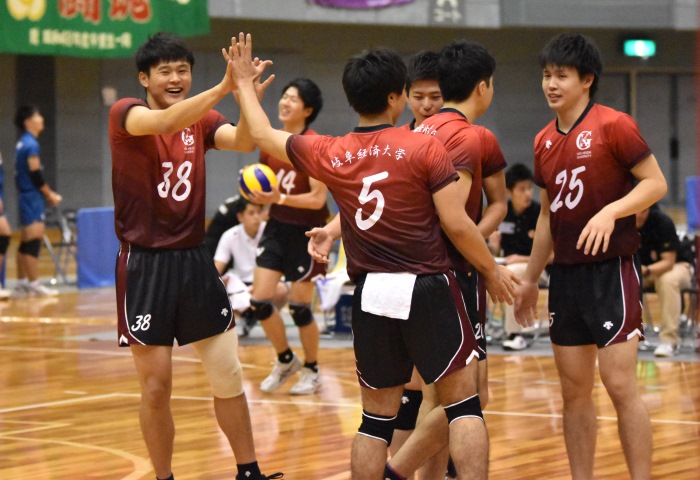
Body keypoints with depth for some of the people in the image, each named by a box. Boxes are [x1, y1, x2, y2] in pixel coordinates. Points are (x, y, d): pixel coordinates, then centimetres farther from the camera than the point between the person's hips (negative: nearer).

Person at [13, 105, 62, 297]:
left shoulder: (23, 143, 15)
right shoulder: (31, 144, -13)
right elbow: (35, 174, -18)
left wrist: (47, 193, 16)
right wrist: (50, 195, -9)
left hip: (26, 195, 10)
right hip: (33, 197, -10)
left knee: (26, 241, 11)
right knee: (33, 240, -9)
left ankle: (21, 283, 15)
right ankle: (33, 284, -10)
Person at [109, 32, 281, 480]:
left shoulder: (202, 119, 6)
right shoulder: (125, 113, -7)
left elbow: (243, 141, -15)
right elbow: (164, 123, -30)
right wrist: (224, 88, -41)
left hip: (195, 259, 4)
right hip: (145, 263, -4)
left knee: (228, 376, 5)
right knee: (156, 387, 1)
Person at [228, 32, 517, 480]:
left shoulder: (329, 155, 3)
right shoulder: (425, 148, -8)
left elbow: (264, 135, 17)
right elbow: (457, 224, -9)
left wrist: (245, 82, 32)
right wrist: (492, 269, 6)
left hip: (370, 293, 4)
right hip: (428, 288, -4)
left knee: (377, 415, 12)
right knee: (464, 402, 3)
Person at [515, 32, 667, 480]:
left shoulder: (613, 125, -9)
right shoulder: (544, 141, 11)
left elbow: (656, 183, -11)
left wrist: (610, 212, -26)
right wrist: (530, 279, 20)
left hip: (611, 270, -6)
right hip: (566, 273, 7)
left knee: (620, 385, -9)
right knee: (574, 391, 7)